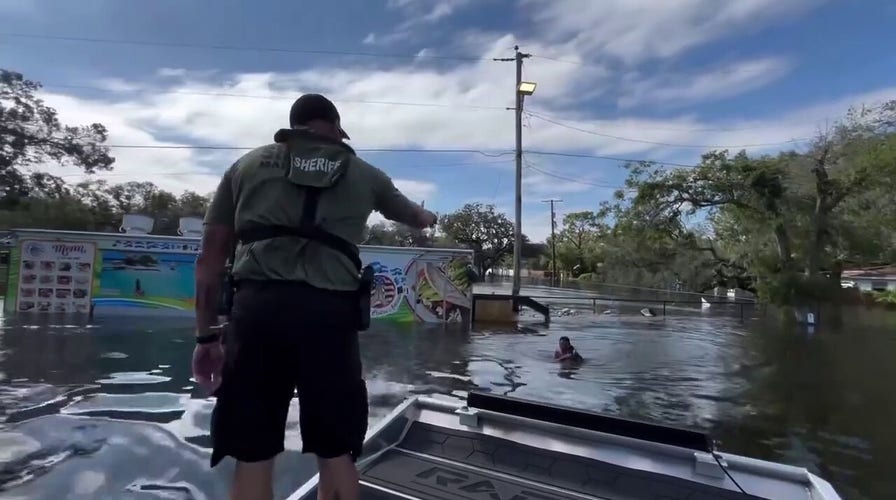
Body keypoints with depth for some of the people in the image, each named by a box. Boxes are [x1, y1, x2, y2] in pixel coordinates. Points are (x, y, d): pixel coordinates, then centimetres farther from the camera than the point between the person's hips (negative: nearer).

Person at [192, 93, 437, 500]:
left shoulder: (248, 165, 19)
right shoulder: (363, 175, 19)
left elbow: (211, 257, 13)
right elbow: (410, 214, 39)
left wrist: (206, 334, 16)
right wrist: (427, 218, 62)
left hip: (258, 308, 1)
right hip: (328, 313, 0)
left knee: (253, 457, 10)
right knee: (335, 454, 12)